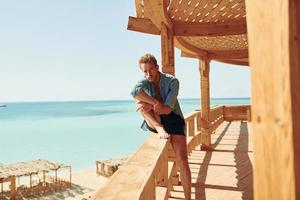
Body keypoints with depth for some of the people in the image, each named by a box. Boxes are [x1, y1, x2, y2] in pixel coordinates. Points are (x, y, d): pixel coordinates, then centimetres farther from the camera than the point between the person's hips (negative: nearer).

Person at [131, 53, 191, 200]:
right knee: (140, 101, -25)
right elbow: (134, 92, -31)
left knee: (182, 161, -14)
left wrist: (151, 106, -29)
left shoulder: (172, 81, -10)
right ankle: (160, 129, -35)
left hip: (173, 120, -2)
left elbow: (168, 109, -18)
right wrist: (156, 103, -34)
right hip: (155, 122, 2)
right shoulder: (145, 82, -5)